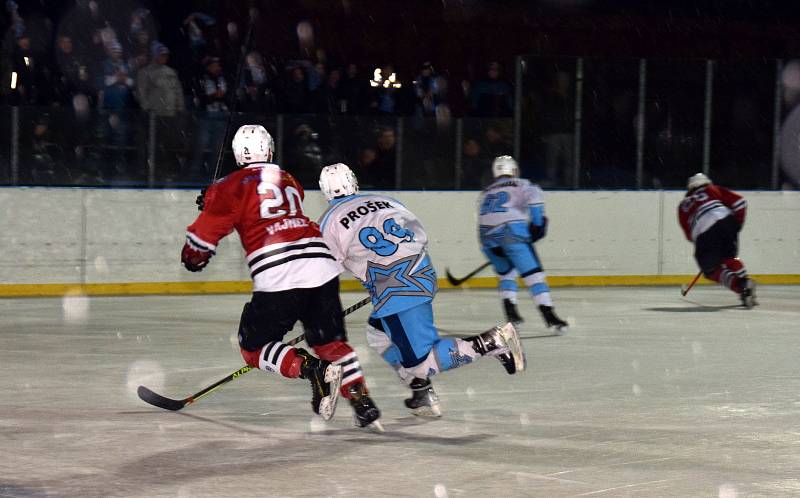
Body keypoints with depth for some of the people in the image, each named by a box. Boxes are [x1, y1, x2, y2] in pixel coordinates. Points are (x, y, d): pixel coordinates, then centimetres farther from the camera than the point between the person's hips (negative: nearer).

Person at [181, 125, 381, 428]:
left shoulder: (234, 185, 5)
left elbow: (207, 230, 4)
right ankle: (362, 401, 6)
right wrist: (216, 199, 44)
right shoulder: (289, 181, 24)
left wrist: (193, 256, 24)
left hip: (277, 276, -5)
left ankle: (313, 370, -16)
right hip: (321, 264, 6)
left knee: (254, 347, 7)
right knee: (330, 342, 20)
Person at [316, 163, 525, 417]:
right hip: (423, 273, 8)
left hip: (396, 290, -8)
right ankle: (423, 396, 16)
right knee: (377, 334, 24)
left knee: (419, 361, -9)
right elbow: (420, 235, 19)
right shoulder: (382, 201, 16)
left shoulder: (329, 224, 1)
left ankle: (493, 341, -23)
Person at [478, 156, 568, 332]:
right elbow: (533, 195, -4)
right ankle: (549, 315, -17)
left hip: (486, 236, 5)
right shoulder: (519, 185, 16)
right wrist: (538, 222, -2)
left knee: (506, 271, 27)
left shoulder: (486, 192, 31)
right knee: (533, 272, -5)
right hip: (511, 232, -5)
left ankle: (510, 310, 11)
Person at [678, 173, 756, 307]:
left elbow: (689, 235, 27)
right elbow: (739, 202, 15)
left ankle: (740, 286, -11)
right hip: (725, 221, 1)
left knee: (711, 269, 11)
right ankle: (744, 280, 6)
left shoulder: (683, 206, 30)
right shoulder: (713, 189, 26)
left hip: (703, 234, -1)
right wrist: (737, 223, 24)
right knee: (729, 257, 25)